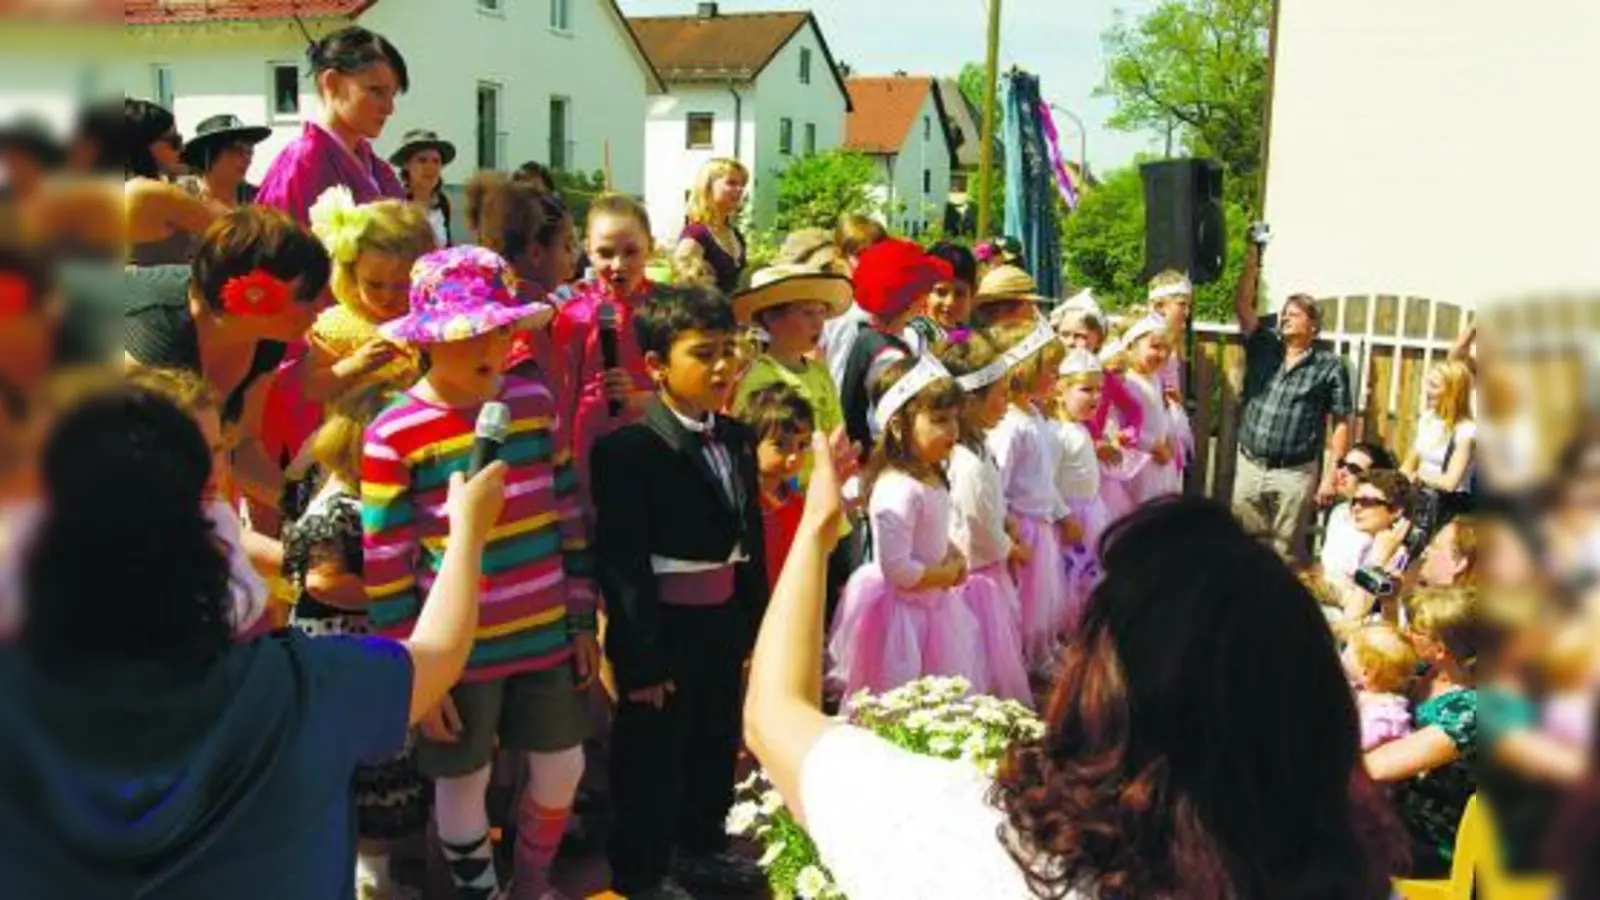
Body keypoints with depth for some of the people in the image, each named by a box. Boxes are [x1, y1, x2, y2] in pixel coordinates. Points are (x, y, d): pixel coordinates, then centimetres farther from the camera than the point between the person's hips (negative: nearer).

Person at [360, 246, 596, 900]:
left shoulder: (536, 403, 0)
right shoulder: (394, 436, -14)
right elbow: (385, 565, -10)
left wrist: (583, 618, 8)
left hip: (547, 632, 4)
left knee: (561, 766, 15)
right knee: (464, 780, 11)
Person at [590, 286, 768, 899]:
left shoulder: (738, 440, 5)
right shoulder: (626, 448, -18)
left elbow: (751, 540, 10)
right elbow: (621, 563, -19)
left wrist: (757, 627, 10)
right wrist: (642, 658, -19)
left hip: (724, 622, 7)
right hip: (660, 629, -7)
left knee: (717, 745, 22)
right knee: (652, 756, 10)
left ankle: (702, 846, 43)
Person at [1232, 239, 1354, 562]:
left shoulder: (1330, 365, -3)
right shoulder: (1263, 347, 6)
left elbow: (1341, 424, -4)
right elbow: (1242, 306, -5)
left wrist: (1331, 476, -9)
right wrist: (1252, 263, -13)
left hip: (1295, 473, -3)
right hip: (1249, 466, 4)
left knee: (1287, 552, 5)